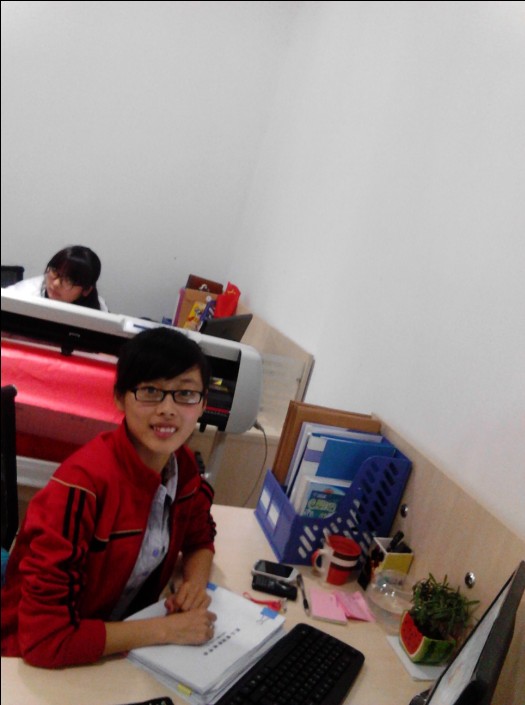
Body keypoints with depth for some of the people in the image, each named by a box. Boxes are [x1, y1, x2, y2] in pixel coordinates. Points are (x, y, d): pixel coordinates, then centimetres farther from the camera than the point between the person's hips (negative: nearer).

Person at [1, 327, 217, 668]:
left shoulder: (184, 464, -7)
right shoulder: (84, 485, -27)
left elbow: (199, 540, 10)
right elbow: (44, 637, -27)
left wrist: (195, 582, -10)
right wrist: (166, 630, -22)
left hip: (122, 636, 6)